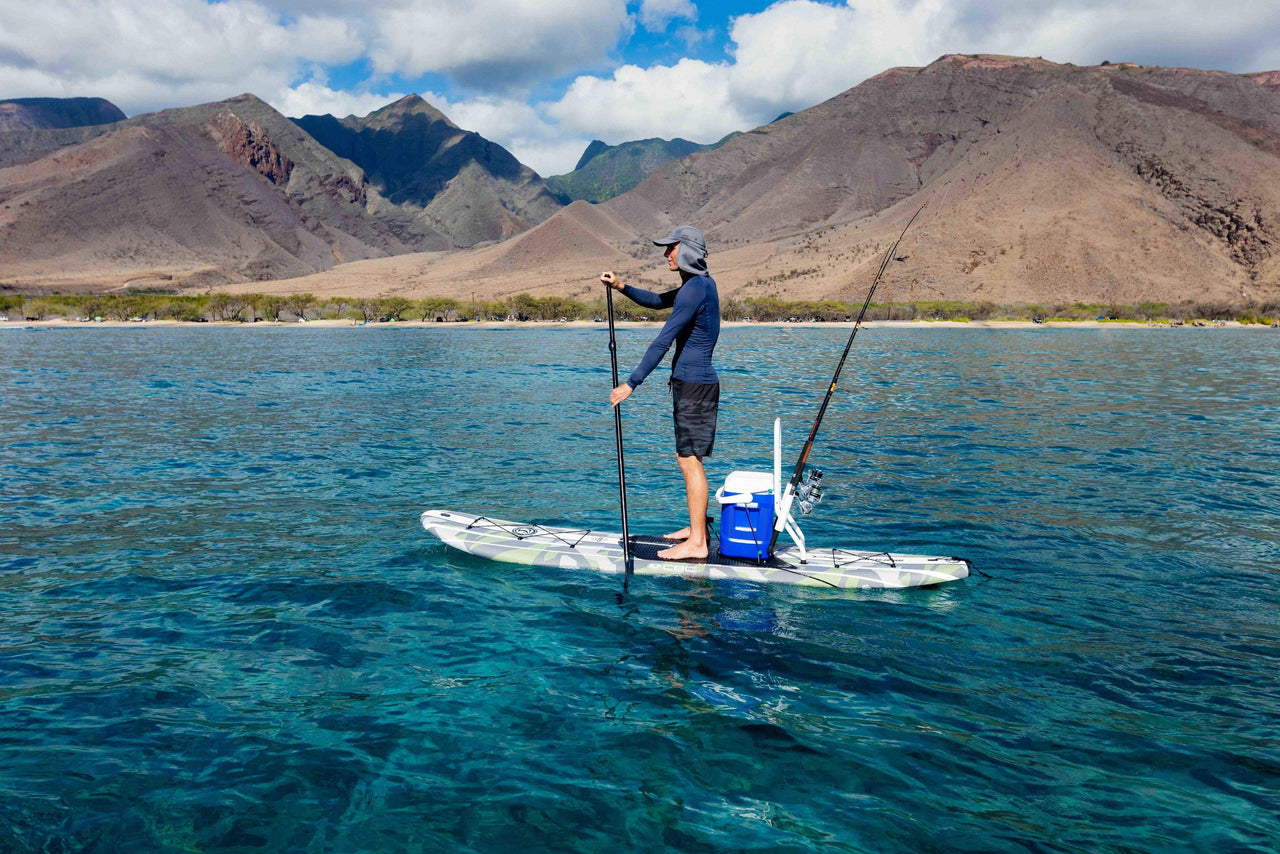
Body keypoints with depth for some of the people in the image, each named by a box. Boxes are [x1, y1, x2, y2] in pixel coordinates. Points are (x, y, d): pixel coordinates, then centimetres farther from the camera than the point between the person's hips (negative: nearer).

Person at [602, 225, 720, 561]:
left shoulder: (694, 289, -17)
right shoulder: (703, 283, 14)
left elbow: (663, 341, -23)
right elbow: (658, 301, 26)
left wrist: (631, 383, -24)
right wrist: (622, 286, 12)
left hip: (694, 384, -10)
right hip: (694, 382, 10)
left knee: (690, 459, -7)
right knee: (687, 457, 16)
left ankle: (697, 543, -2)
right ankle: (697, 528, 26)